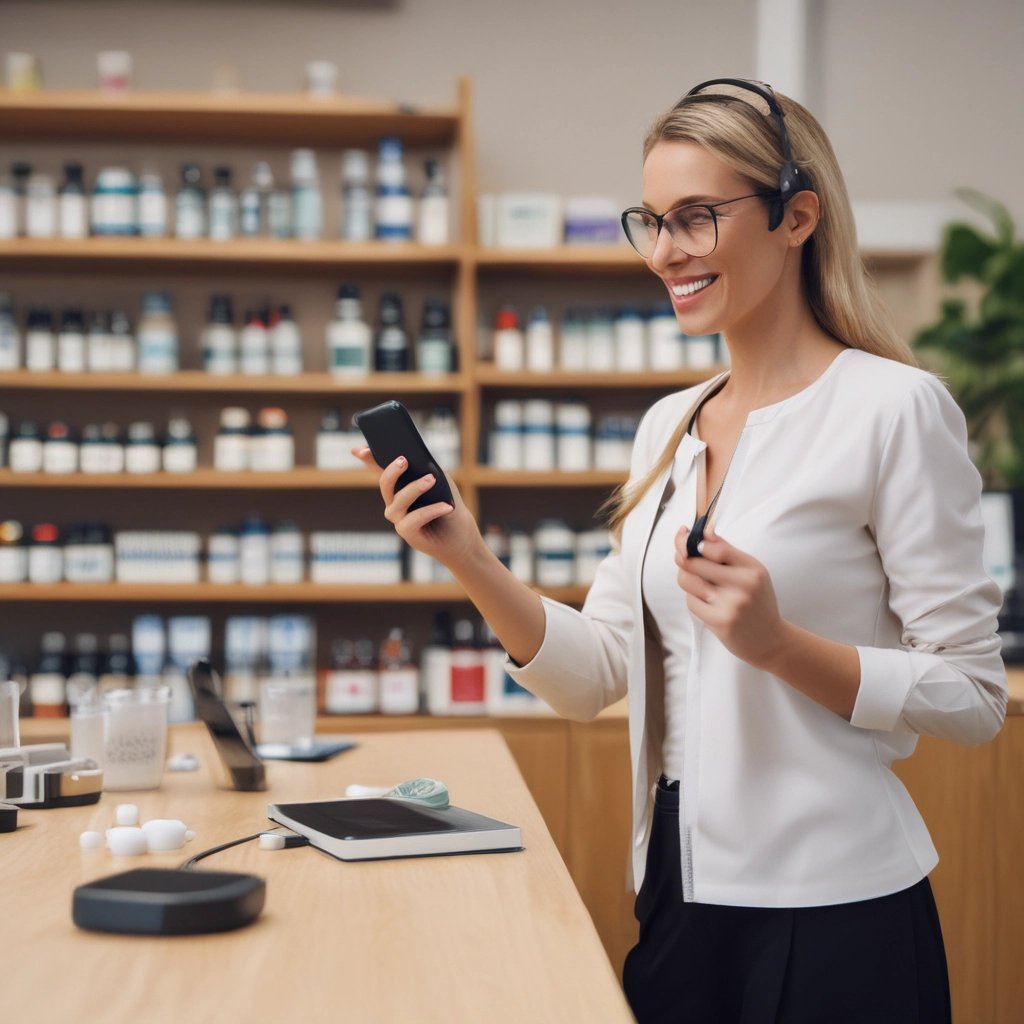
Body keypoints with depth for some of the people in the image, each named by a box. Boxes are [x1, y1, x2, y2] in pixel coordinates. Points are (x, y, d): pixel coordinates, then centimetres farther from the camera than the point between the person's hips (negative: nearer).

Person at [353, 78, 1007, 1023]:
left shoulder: (894, 407, -11)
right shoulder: (668, 425, 9)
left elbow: (973, 697, -12)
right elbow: (597, 674, 6)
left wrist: (778, 644, -24)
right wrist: (471, 564, -8)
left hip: (828, 911, -6)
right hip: (681, 893, 6)